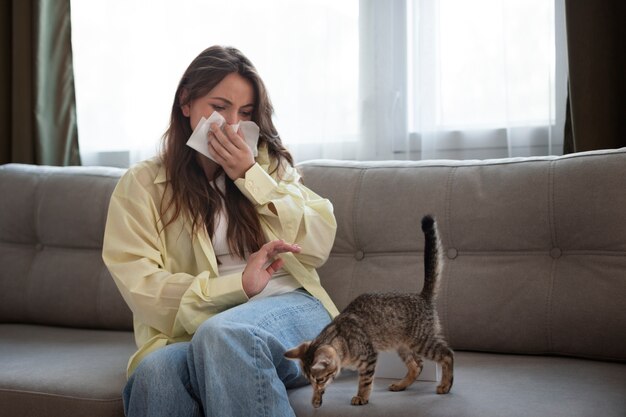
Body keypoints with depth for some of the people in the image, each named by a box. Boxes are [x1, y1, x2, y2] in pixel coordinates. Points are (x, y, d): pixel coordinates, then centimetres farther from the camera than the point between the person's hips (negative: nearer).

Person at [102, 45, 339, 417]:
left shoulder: (270, 163, 15)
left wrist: (251, 176, -3)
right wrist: (237, 286, -15)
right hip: (193, 331, -1)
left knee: (223, 335, -34)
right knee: (155, 371, -36)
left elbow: (319, 247, 5)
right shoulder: (142, 185, 8)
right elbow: (142, 288, -3)